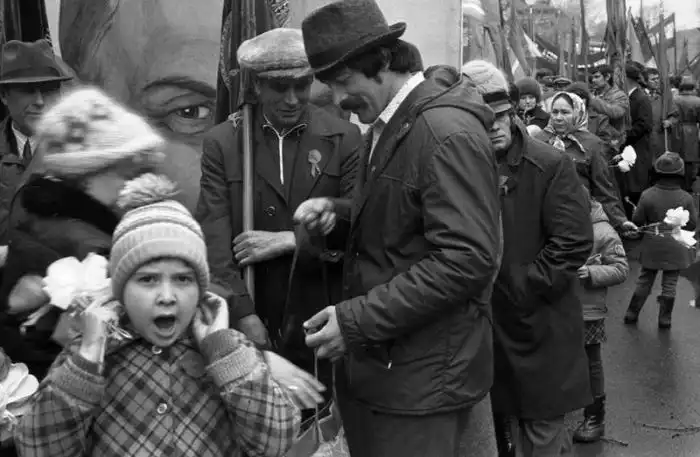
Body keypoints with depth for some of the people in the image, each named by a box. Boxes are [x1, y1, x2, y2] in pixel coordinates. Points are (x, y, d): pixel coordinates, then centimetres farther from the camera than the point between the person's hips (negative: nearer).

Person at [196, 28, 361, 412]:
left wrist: (288, 241, -13)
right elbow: (215, 241, -6)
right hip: (251, 321, 0)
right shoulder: (222, 143, 1)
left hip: (321, 323, 0)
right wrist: (244, 318, -15)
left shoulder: (344, 139, 1)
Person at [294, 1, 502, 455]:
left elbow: (467, 260, -24)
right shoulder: (387, 124, 11)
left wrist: (357, 320, -23)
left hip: (425, 376, -9)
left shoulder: (448, 132, -19)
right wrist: (338, 211, 3)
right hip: (380, 360, 9)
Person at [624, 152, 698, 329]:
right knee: (670, 284, 9)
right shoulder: (686, 198, -12)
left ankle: (632, 314, 21)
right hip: (675, 247, -1)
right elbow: (692, 224, -6)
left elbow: (637, 221, -7)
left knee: (644, 280, 14)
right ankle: (665, 319, 15)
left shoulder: (647, 195, -12)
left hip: (652, 246, 1)